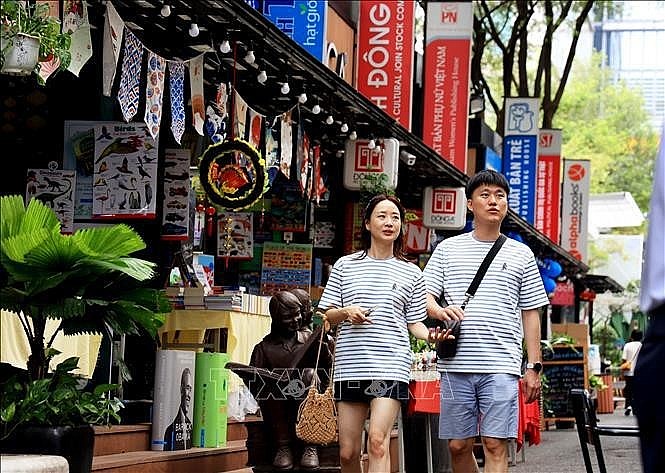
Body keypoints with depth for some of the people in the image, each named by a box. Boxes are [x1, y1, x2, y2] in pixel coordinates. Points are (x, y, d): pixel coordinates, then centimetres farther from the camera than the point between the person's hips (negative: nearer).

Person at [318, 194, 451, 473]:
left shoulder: (411, 273, 12)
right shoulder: (345, 266, 12)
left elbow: (414, 324, 13)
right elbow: (327, 316, 14)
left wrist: (431, 335, -9)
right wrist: (346, 312, -7)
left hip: (391, 366, -2)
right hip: (349, 366, 2)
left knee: (378, 442, -19)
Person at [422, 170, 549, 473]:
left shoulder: (521, 254, 12)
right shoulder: (448, 249, 12)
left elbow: (530, 313, 13)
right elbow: (423, 296, 9)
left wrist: (533, 367, 7)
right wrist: (439, 311, -15)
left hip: (501, 367, -1)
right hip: (456, 365, 1)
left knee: (495, 445, -9)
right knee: (458, 445, 4)